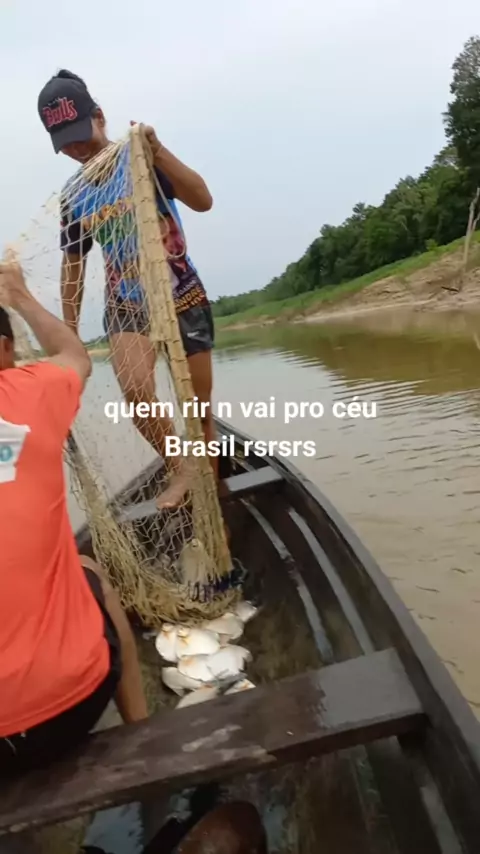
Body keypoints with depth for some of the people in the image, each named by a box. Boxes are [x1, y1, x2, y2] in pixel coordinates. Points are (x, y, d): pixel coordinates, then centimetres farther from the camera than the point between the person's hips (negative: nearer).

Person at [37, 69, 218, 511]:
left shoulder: (141, 160, -8)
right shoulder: (73, 196, 1)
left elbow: (203, 201, -22)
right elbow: (73, 266, 8)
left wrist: (156, 149, -33)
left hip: (184, 299, -1)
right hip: (126, 306, 2)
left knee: (200, 410, 4)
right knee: (137, 394, -25)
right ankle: (177, 468, 1)